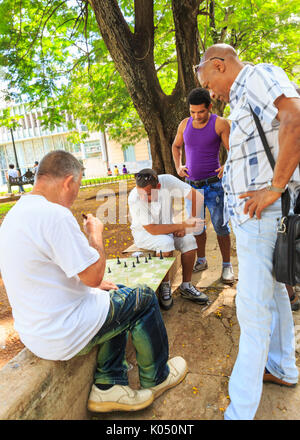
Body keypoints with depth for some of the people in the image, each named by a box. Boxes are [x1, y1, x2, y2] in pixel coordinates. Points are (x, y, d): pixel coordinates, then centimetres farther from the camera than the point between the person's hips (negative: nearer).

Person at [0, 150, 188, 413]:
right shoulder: (55, 214, -26)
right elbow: (94, 274, -21)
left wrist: (92, 284, 12)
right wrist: (96, 234, -4)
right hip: (62, 336, -9)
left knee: (118, 297, 23)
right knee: (144, 299, 4)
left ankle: (107, 386, 25)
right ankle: (155, 378, 27)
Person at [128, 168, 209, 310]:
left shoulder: (167, 181, -25)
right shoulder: (134, 198, -30)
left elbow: (198, 198, -19)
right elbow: (152, 230, -30)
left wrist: (186, 226, -22)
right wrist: (183, 225, -31)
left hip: (167, 226, 4)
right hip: (144, 233, -3)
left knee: (189, 240, -22)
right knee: (166, 243, -33)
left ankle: (186, 287, -5)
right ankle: (164, 287, -10)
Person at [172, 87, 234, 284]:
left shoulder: (220, 123, -6)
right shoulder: (185, 124, 6)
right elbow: (176, 146, 22)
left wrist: (227, 166, -24)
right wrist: (178, 166, 9)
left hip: (214, 185, -4)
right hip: (191, 185, 5)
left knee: (220, 226, 0)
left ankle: (227, 265, 14)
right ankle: (201, 261, 28)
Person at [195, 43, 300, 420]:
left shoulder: (259, 76, -8)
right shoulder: (244, 100, 21)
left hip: (262, 217, -11)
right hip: (254, 218, 11)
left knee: (253, 308, -6)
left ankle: (240, 411, 7)